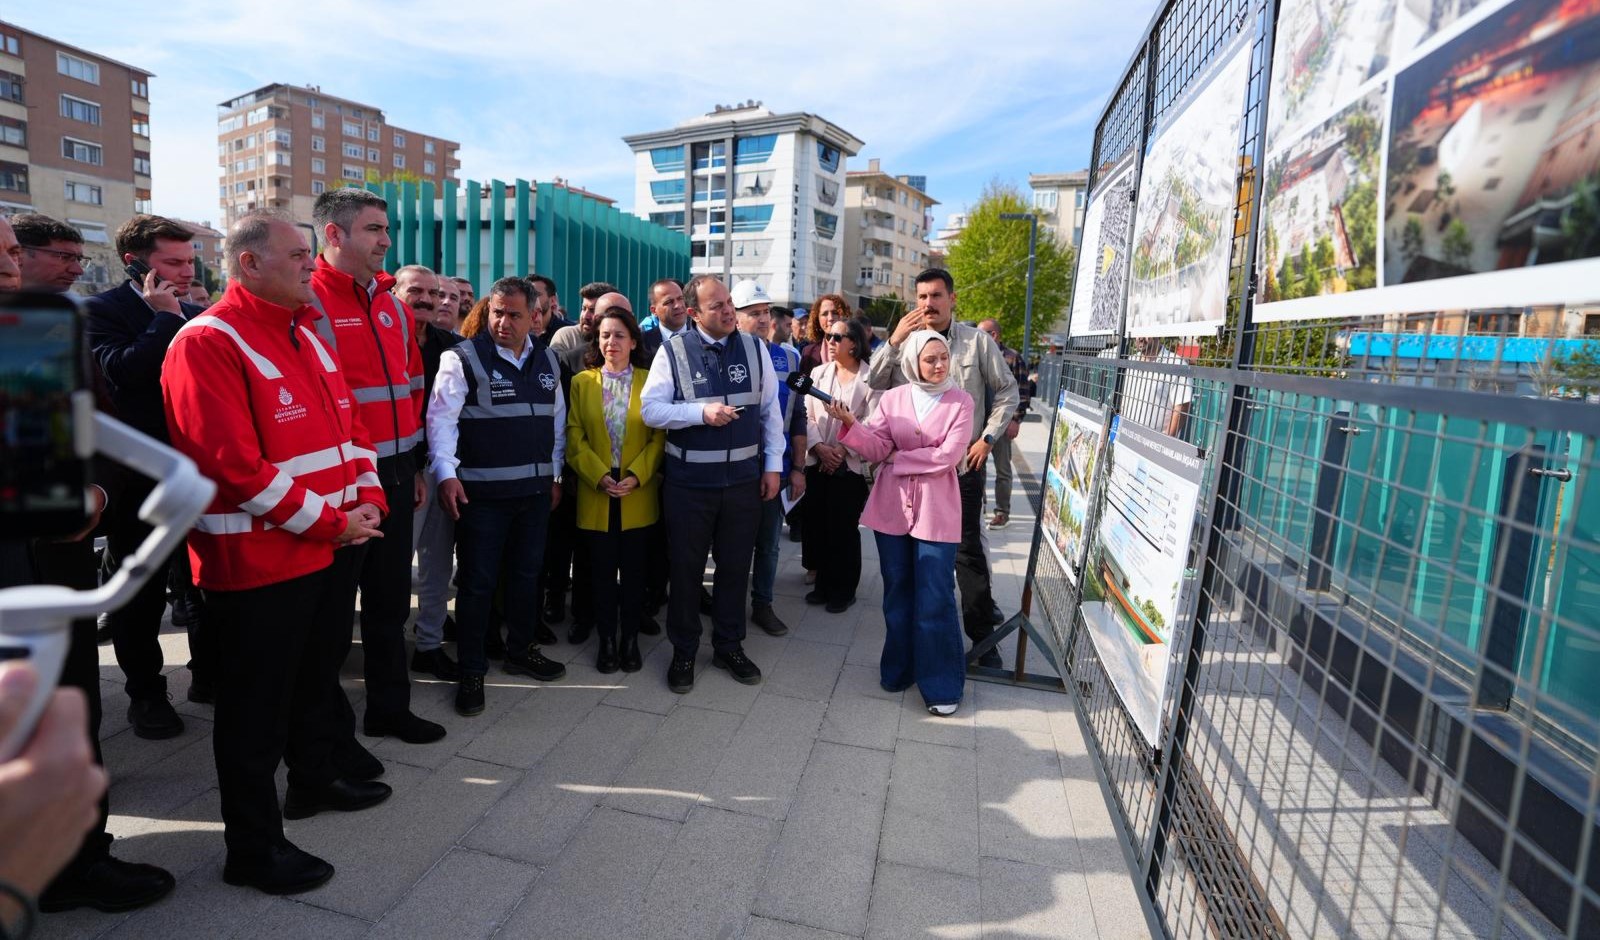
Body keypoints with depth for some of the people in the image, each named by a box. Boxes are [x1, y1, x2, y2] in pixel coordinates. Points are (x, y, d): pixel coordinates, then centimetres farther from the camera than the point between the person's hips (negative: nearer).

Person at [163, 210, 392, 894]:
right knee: (257, 704, 6)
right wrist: (328, 522, -18)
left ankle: (316, 779, 44)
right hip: (260, 560, -8)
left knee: (318, 674, 23)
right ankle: (252, 848, 22)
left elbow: (349, 422, 14)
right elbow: (234, 463, -22)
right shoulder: (208, 343, -15)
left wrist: (365, 500, 1)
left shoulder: (305, 335, 12)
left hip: (334, 545, 9)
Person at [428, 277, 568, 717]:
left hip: (535, 490, 5)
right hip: (482, 492, -5)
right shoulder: (463, 358, -7)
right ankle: (471, 671, 18)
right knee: (478, 582, 3)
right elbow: (441, 418, -12)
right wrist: (446, 473, -23)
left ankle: (521, 650, 35)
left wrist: (555, 475, 14)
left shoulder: (546, 359, 10)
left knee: (527, 574, 17)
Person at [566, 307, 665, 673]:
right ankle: (607, 640, 22)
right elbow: (575, 437, 0)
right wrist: (599, 477, -13)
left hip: (639, 497, -1)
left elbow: (659, 437, -2)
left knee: (635, 571, 7)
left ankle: (630, 640, 22)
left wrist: (636, 476, -14)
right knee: (602, 571, 8)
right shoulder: (582, 382, 5)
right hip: (595, 497, 1)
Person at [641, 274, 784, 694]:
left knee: (735, 565, 13)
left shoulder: (754, 348, 2)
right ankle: (683, 652, 28)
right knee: (686, 567, 10)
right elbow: (651, 408, -9)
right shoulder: (673, 351, -5)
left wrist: (773, 465, 1)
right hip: (689, 480, -2)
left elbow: (770, 411, 5)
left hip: (744, 478, 2)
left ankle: (729, 646, 32)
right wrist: (702, 412, -23)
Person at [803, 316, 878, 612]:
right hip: (817, 462, 5)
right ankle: (824, 583, 26)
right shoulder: (818, 372, 10)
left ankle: (844, 590, 20)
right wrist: (820, 447, -9)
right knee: (817, 526, 8)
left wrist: (842, 449, -13)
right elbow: (807, 415, 5)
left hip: (851, 465, -4)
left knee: (844, 529, 3)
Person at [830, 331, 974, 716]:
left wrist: (898, 458, -7)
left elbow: (947, 456, -12)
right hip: (893, 506, 3)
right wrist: (851, 424, -20)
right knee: (897, 593, 13)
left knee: (935, 600, -1)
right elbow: (876, 449, -4)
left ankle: (942, 684, 13)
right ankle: (899, 668, 30)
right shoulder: (892, 398, 3)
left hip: (936, 511, -2)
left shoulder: (961, 402, -2)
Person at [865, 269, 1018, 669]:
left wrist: (987, 438, -3)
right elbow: (874, 384, -7)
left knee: (968, 550, 2)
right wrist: (894, 340, -16)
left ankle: (983, 635, 13)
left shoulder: (977, 342, -1)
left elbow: (1007, 390, 4)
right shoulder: (905, 340, 3)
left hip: (964, 463, -2)